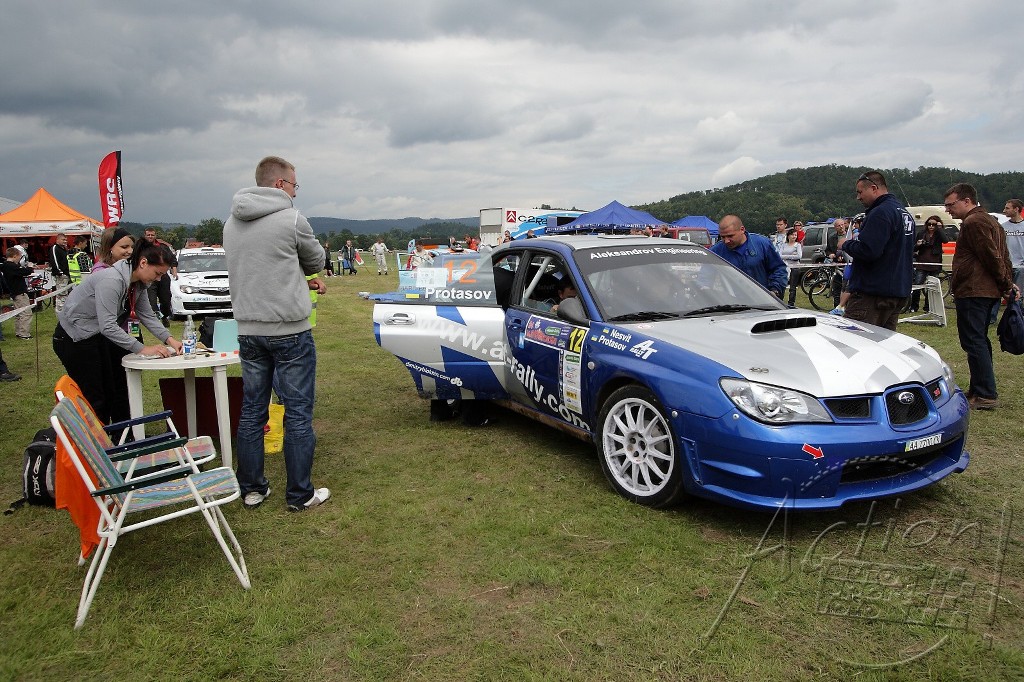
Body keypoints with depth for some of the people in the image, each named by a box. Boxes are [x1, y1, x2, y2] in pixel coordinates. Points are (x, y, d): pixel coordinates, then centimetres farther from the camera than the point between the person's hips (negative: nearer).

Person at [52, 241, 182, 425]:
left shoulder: (138, 283, -2)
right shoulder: (111, 280, -30)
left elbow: (148, 316, 2)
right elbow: (108, 326, -34)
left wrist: (169, 339, -12)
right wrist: (142, 349, -33)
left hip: (96, 335, 9)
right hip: (73, 339, -9)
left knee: (117, 389, 11)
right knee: (94, 399, -6)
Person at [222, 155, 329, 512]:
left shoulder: (232, 224, 9)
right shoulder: (291, 219, -11)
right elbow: (316, 261, 3)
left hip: (248, 331, 6)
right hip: (289, 330, -6)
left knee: (252, 410, 13)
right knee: (298, 412, 3)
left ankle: (252, 489, 23)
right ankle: (300, 494, 10)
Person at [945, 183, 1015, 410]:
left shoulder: (973, 222, -13)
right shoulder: (990, 221, 21)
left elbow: (992, 257, -17)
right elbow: (1003, 256, 19)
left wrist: (1006, 284, -8)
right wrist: (1008, 283, 14)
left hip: (972, 292, -11)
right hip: (988, 291, 11)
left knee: (974, 342, -9)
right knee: (979, 341, 15)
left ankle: (986, 395, -9)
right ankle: (980, 390, 22)